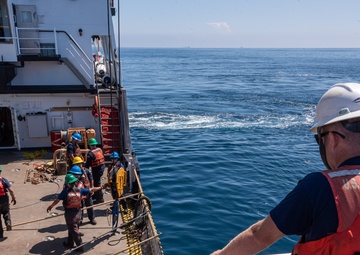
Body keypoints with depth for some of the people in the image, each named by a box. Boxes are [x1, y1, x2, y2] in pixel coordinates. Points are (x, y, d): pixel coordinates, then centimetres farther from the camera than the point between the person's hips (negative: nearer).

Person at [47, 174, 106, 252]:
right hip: (78, 212, 5)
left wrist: (50, 206, 4)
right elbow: (91, 190, 3)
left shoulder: (65, 191, -16)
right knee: (72, 228, 24)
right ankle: (70, 243, 38)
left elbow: (57, 200, -11)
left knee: (74, 230, 5)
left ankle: (80, 247, 10)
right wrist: (101, 187, 14)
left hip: (69, 213, -5)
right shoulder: (79, 190, -5)